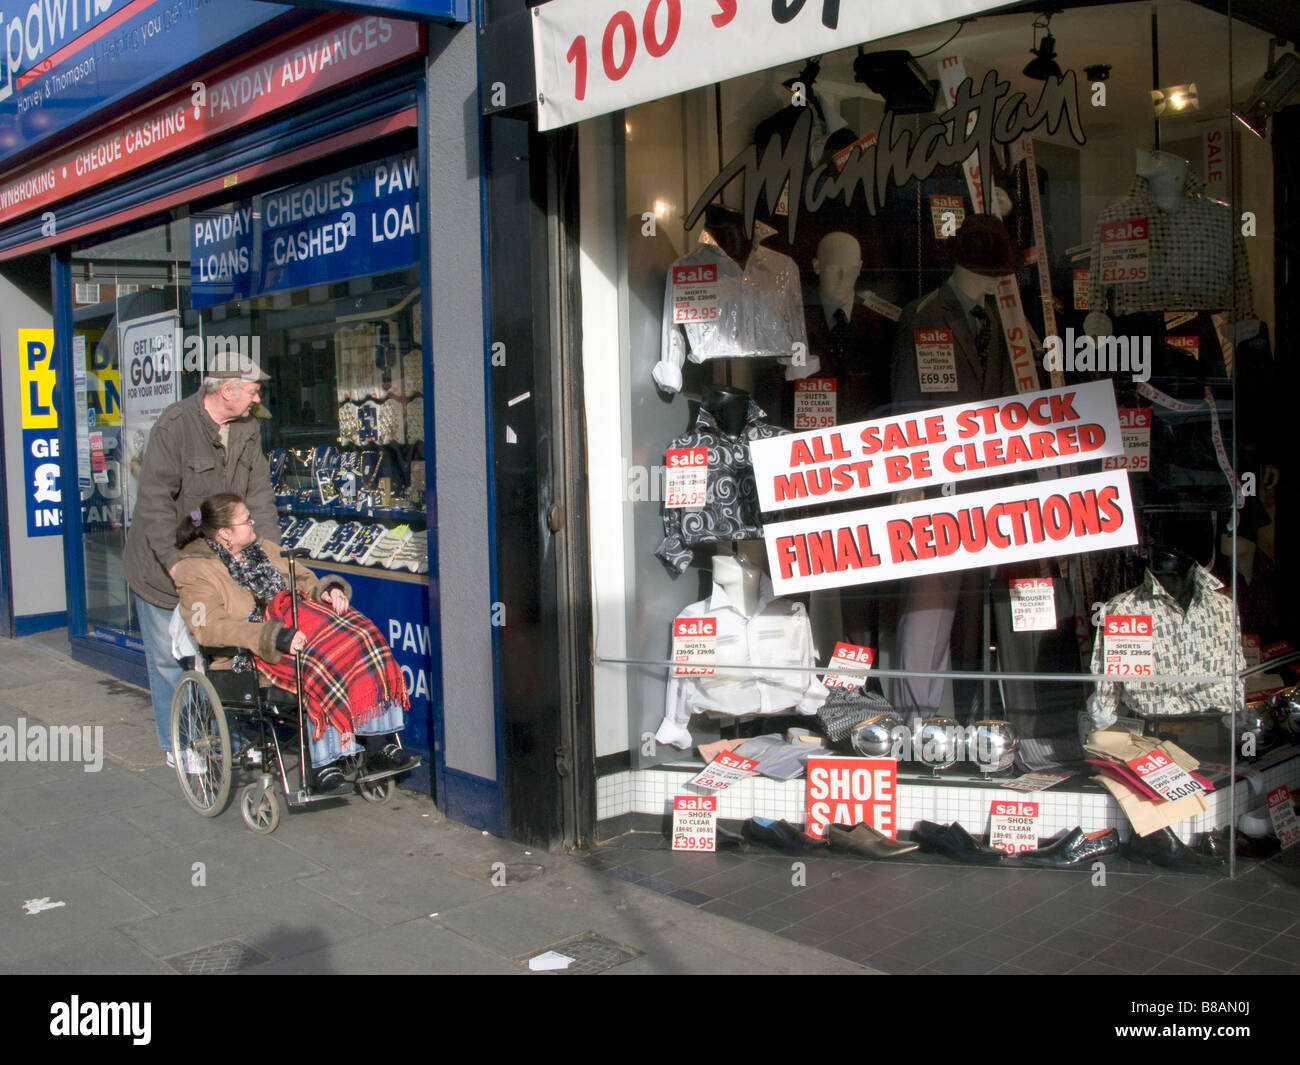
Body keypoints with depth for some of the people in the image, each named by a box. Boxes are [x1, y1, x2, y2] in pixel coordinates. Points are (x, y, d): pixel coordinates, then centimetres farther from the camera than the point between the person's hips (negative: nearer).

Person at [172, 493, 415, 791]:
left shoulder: (264, 550, 23)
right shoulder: (195, 571, -1)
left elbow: (305, 581, 24)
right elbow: (211, 627, -16)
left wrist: (329, 589, -2)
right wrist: (275, 637, -30)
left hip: (293, 627, 6)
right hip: (247, 654, -6)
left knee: (360, 637, -22)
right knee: (317, 664, -36)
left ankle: (379, 744, -24)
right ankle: (325, 761, -30)